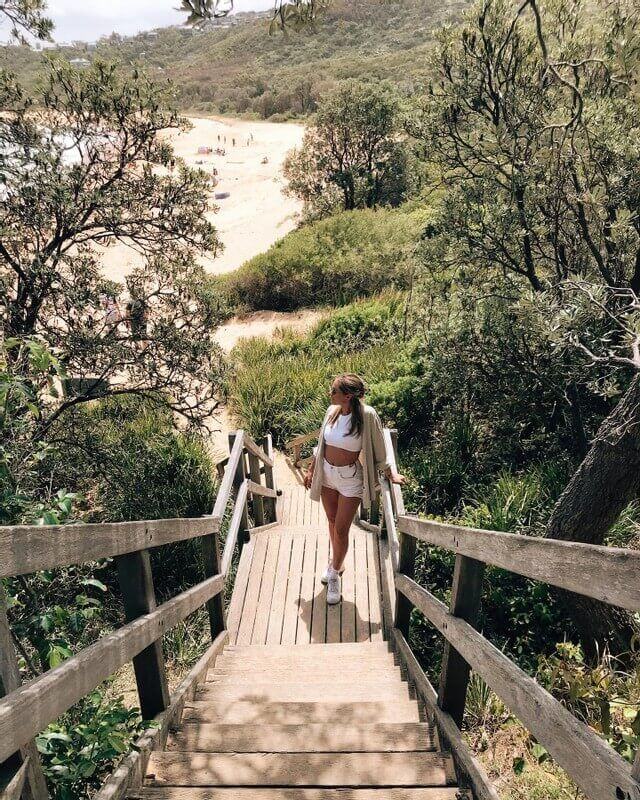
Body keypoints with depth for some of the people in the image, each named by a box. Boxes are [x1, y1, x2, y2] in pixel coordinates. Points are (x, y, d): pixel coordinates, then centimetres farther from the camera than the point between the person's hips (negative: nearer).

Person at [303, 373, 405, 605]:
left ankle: (334, 575, 24)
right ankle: (336, 562, 44)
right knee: (332, 521, 20)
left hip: (350, 478, -5)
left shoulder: (367, 415, -22)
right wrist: (310, 470, 12)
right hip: (327, 473, 5)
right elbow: (321, 444, 7)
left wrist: (390, 473, -8)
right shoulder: (332, 411, -5)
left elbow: (378, 449, -10)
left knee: (341, 529, 3)